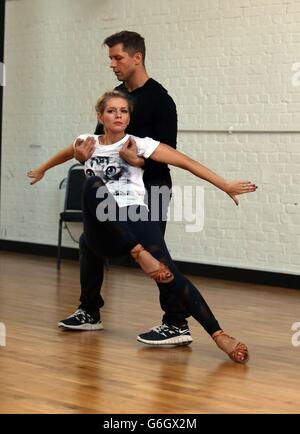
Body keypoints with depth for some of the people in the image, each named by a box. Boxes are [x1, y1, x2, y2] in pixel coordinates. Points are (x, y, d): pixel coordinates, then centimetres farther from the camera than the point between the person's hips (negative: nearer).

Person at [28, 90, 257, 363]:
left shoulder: (139, 144, 6)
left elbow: (186, 163, 1)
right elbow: (64, 155, 39)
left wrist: (226, 186, -4)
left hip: (135, 218, -1)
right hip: (102, 233, 1)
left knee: (166, 270, -27)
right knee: (93, 185, -31)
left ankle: (219, 335, -31)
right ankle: (141, 255, -35)